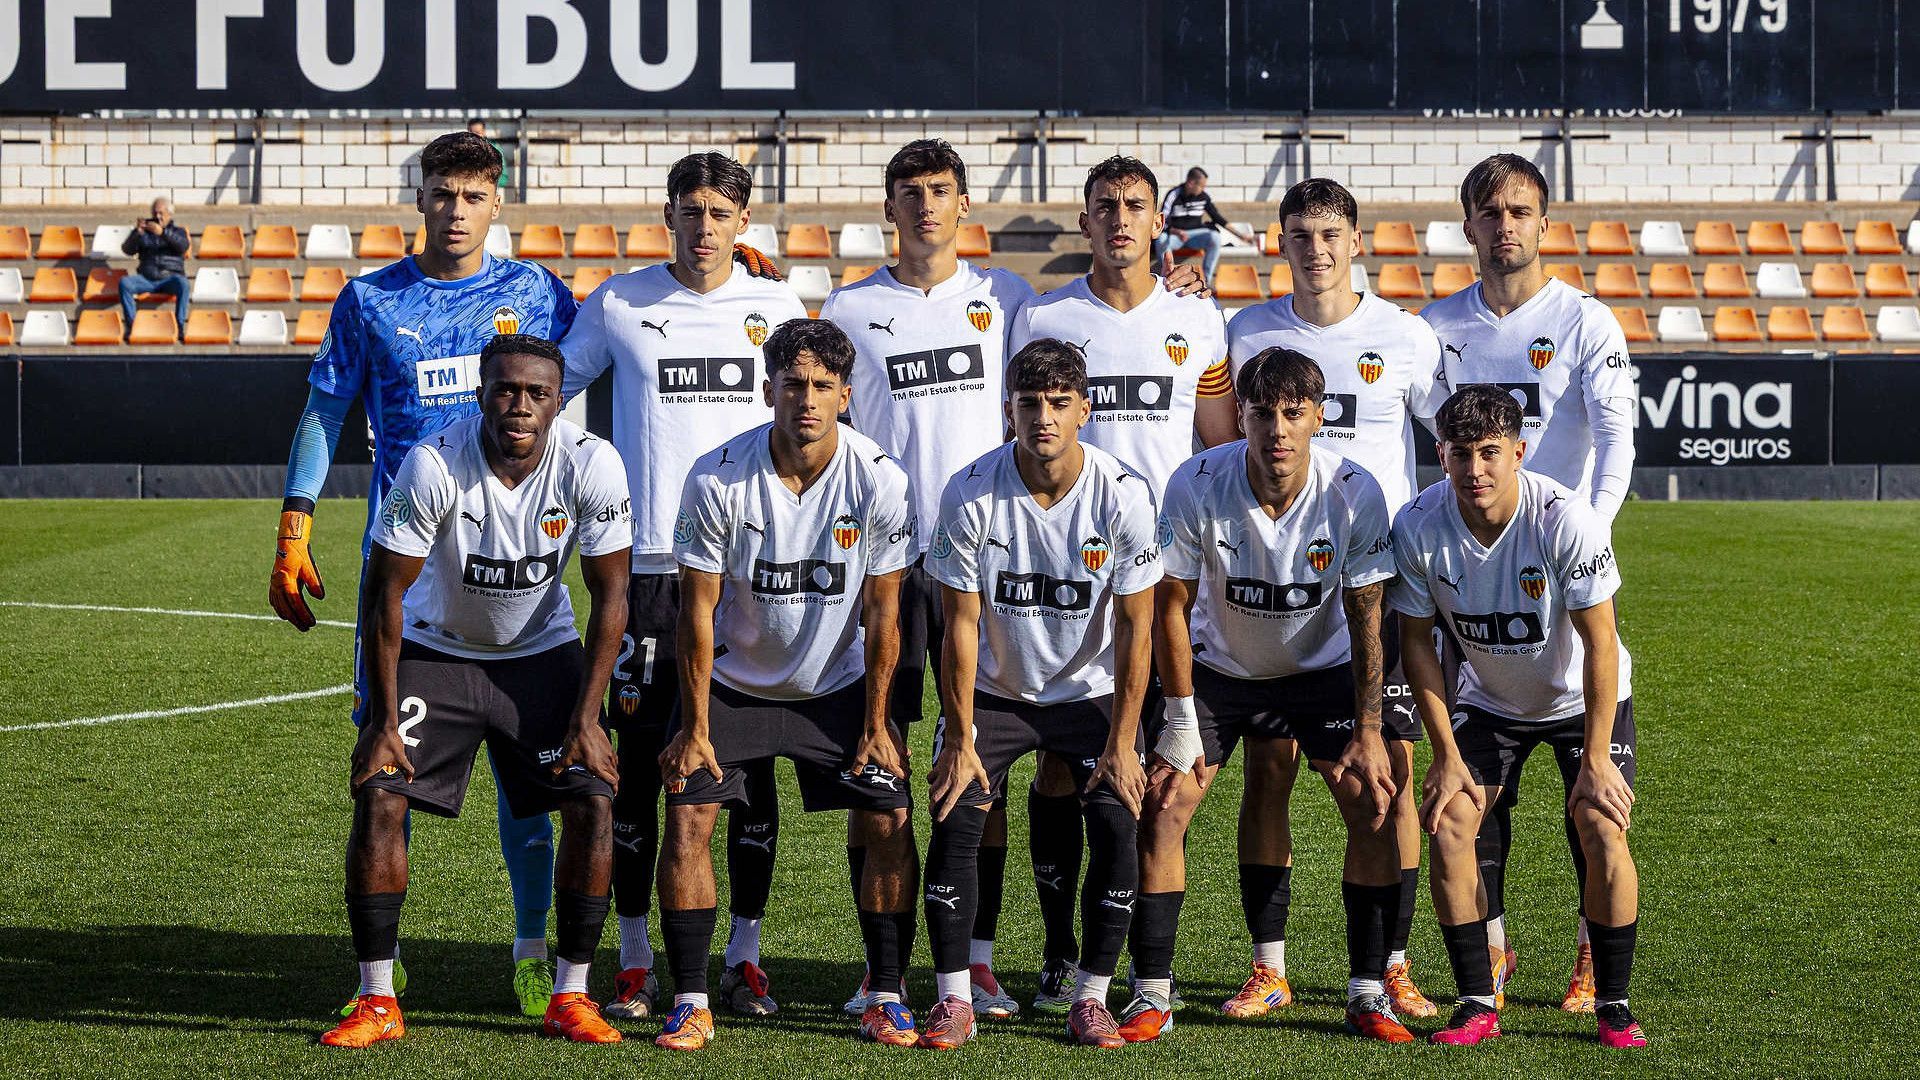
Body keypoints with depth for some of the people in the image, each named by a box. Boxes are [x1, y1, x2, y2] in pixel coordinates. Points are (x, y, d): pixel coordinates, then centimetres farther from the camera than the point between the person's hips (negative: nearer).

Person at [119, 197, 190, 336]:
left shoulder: (177, 231, 15)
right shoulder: (144, 230, 18)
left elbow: (184, 246, -9)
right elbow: (127, 250, 5)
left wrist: (162, 233, -22)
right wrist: (137, 233, -13)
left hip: (169, 278, -2)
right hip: (146, 278, 2)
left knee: (182, 283, -36)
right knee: (124, 282, -27)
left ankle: (180, 325, -32)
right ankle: (131, 325, -25)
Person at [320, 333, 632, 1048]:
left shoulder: (592, 467, -22)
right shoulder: (433, 467, -27)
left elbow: (610, 595, -11)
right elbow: (385, 594, -17)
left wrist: (586, 717, -15)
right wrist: (383, 720, -17)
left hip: (543, 653, 1)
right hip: (437, 648, -1)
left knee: (593, 798, -13)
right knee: (379, 796, -15)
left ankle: (569, 997, 0)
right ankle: (377, 1002, -4)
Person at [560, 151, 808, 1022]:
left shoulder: (776, 306, 7)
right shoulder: (619, 304, 4)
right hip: (647, 560, -1)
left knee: (751, 768, 2)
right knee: (637, 765, 1)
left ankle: (744, 956, 12)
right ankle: (635, 961, 10)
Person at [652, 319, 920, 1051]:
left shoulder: (879, 480, -18)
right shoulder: (717, 478, -20)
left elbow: (882, 613, -9)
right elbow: (698, 611, -12)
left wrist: (875, 727, -7)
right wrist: (695, 728, -11)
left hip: (837, 685, 1)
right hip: (734, 681, -1)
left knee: (890, 821, -10)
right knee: (688, 816, -13)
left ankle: (885, 999, 3)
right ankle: (690, 1003, -3)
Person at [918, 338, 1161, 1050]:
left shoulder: (1123, 496, -18)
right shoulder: (970, 495, -18)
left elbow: (1136, 626, -12)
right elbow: (961, 623, -12)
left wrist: (1121, 742, -13)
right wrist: (960, 740, -13)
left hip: (1091, 691, 0)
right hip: (994, 690, 0)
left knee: (1117, 825, -15)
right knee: (955, 820, -15)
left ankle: (1090, 1000, -1)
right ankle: (953, 1000, -3)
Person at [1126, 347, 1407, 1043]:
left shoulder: (1354, 494, -24)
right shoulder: (1196, 485, -26)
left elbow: (1366, 621, -14)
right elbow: (1171, 608, -15)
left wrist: (1368, 731, -18)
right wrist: (1182, 721, -15)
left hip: (1320, 668, 0)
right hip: (1217, 667, 0)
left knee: (1372, 804, -13)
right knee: (1163, 809, -12)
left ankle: (1368, 992, -2)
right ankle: (1152, 995, -2)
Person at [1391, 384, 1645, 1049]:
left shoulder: (1566, 521, -30)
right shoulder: (1419, 526, -22)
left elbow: (1600, 645, -23)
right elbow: (1417, 643, -10)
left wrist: (1595, 760, -23)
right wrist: (1447, 756, -12)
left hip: (1581, 696, -2)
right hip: (1486, 697, 3)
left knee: (1602, 830, -18)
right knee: (1448, 823, -13)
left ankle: (1613, 1006, -2)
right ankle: (1477, 1004, -2)